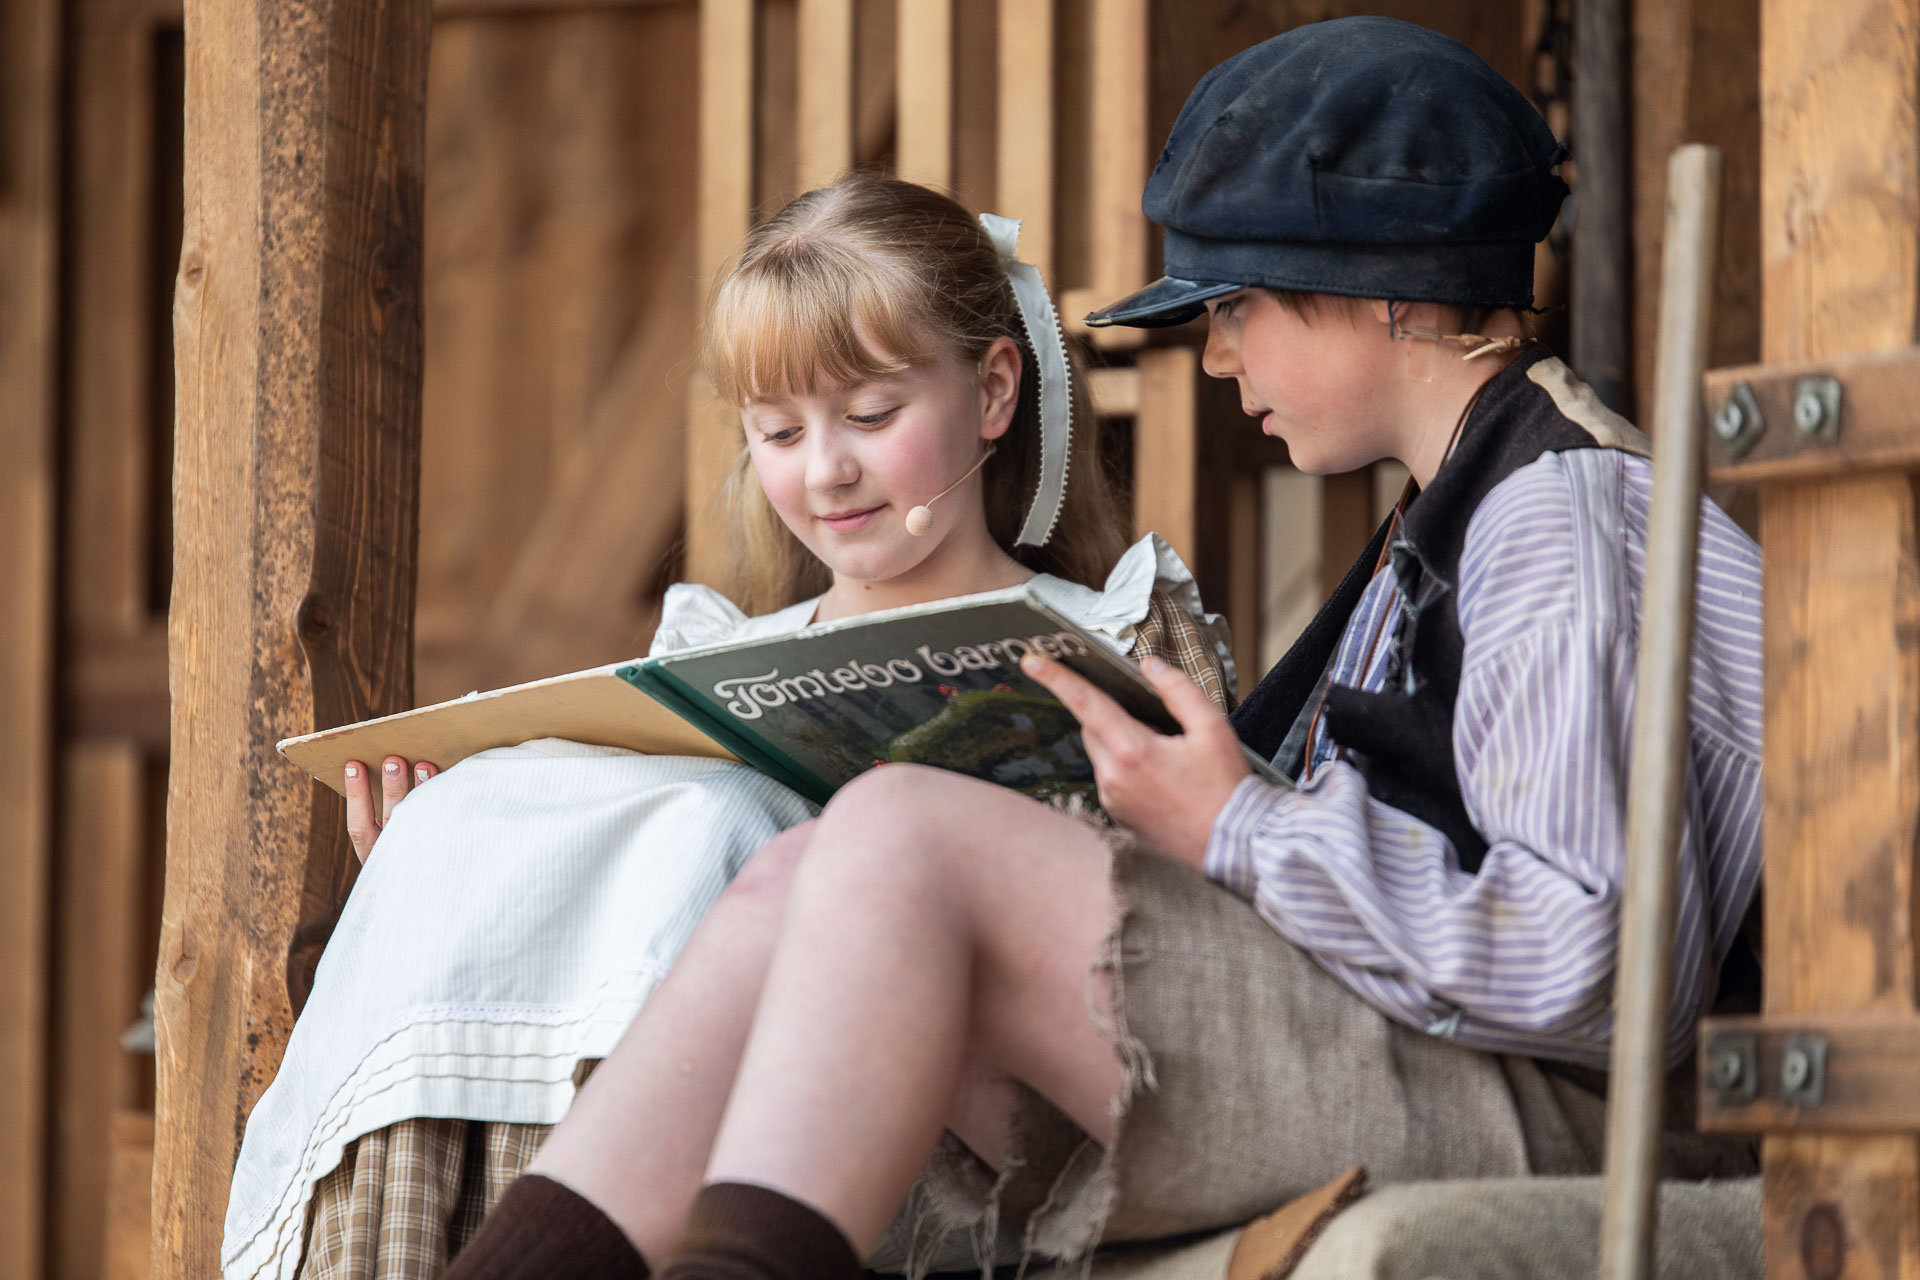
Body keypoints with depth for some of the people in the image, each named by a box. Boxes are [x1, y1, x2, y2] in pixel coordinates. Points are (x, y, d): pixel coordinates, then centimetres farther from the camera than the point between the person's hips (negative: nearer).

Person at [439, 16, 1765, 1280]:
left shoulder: (1566, 515, -7)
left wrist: (1239, 828, -13)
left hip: (1513, 1115, -10)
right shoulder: (1441, 528, 27)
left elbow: (1587, 962, -18)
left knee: (901, 835, -20)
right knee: (804, 878, -5)